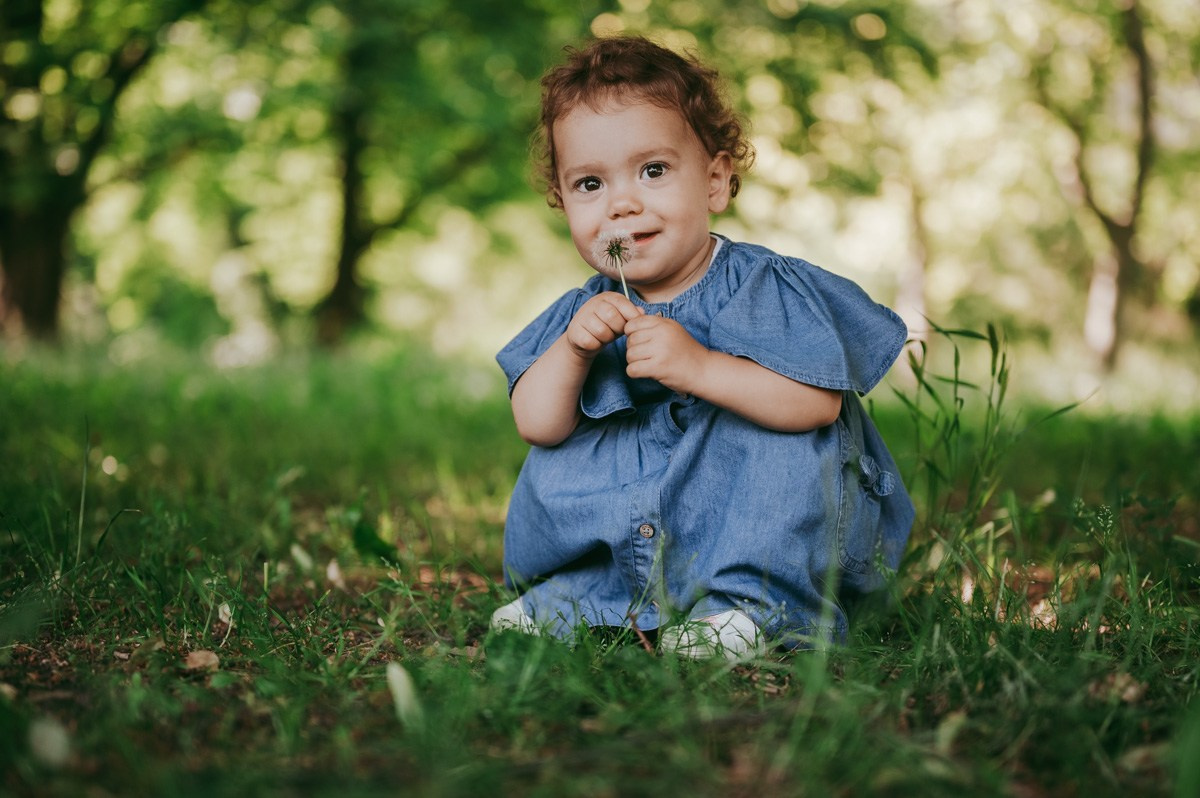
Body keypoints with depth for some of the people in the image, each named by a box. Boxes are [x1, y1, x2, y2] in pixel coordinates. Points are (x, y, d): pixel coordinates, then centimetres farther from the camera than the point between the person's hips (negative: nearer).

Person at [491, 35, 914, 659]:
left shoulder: (764, 289, -15)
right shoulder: (587, 313, 0)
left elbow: (818, 403, -28)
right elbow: (534, 425, -4)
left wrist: (698, 366, -37)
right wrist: (572, 353, -22)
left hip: (767, 532, -4)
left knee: (787, 443, -29)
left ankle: (753, 604, -23)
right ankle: (579, 594, 7)